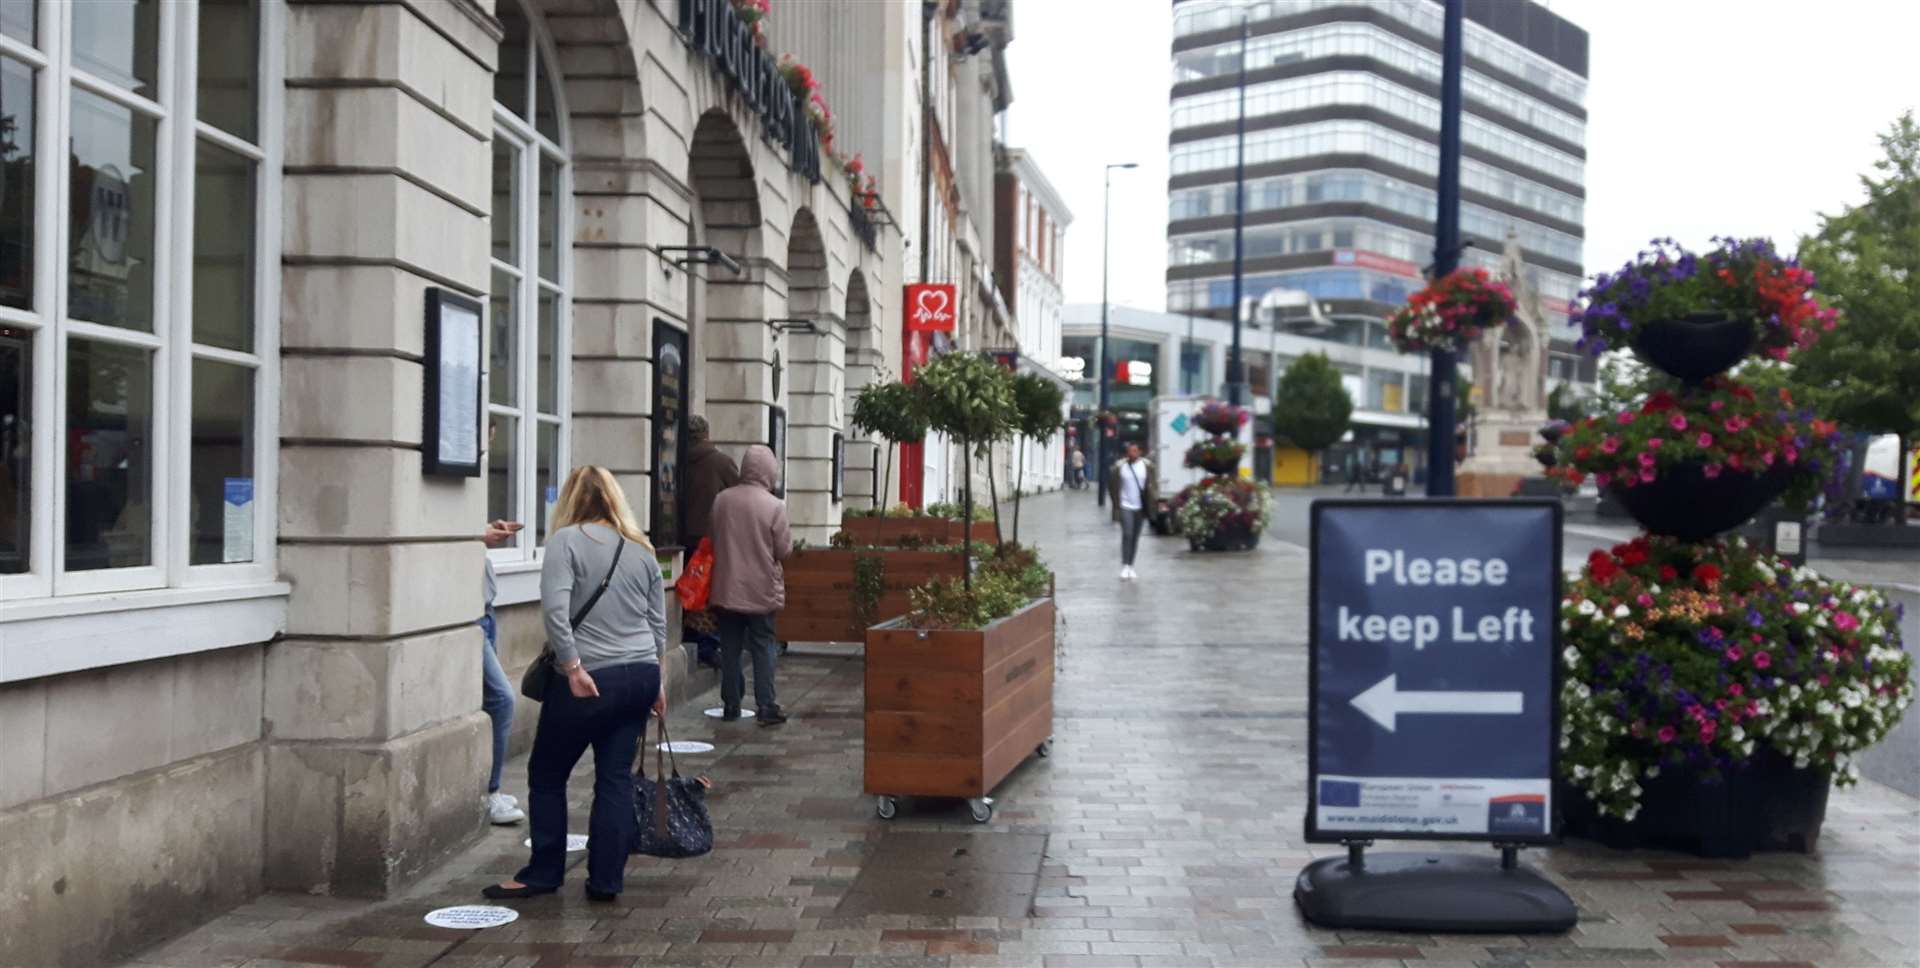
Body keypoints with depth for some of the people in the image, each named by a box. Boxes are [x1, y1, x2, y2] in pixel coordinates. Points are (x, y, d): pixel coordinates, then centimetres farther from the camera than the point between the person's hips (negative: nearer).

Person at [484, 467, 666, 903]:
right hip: (640, 675, 6)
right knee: (616, 778, 9)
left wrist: (573, 666, -17)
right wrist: (654, 679, 22)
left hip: (590, 681, -5)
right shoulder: (641, 548, 12)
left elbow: (555, 609, -18)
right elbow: (658, 623, 15)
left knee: (547, 774, 10)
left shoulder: (567, 540, -5)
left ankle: (544, 873, 17)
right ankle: (606, 880, 11)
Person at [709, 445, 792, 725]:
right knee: (762, 648, 4)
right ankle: (766, 707, 1)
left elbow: (714, 540, 8)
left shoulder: (722, 500, -3)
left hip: (726, 588, 3)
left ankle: (730, 706, 15)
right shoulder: (774, 506, -14)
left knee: (730, 649, 10)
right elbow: (784, 550, -8)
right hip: (761, 590, -3)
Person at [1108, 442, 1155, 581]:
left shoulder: (1146, 466, 1)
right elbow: (1112, 486, 1)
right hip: (1125, 506, -3)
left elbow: (1150, 486, 4)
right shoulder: (1119, 466, -4)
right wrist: (1116, 504, -3)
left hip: (1140, 507, 3)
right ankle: (1125, 566, -10)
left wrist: (1150, 505, -3)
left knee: (1135, 537, 10)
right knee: (1127, 535, -13)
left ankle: (1130, 566, 20)